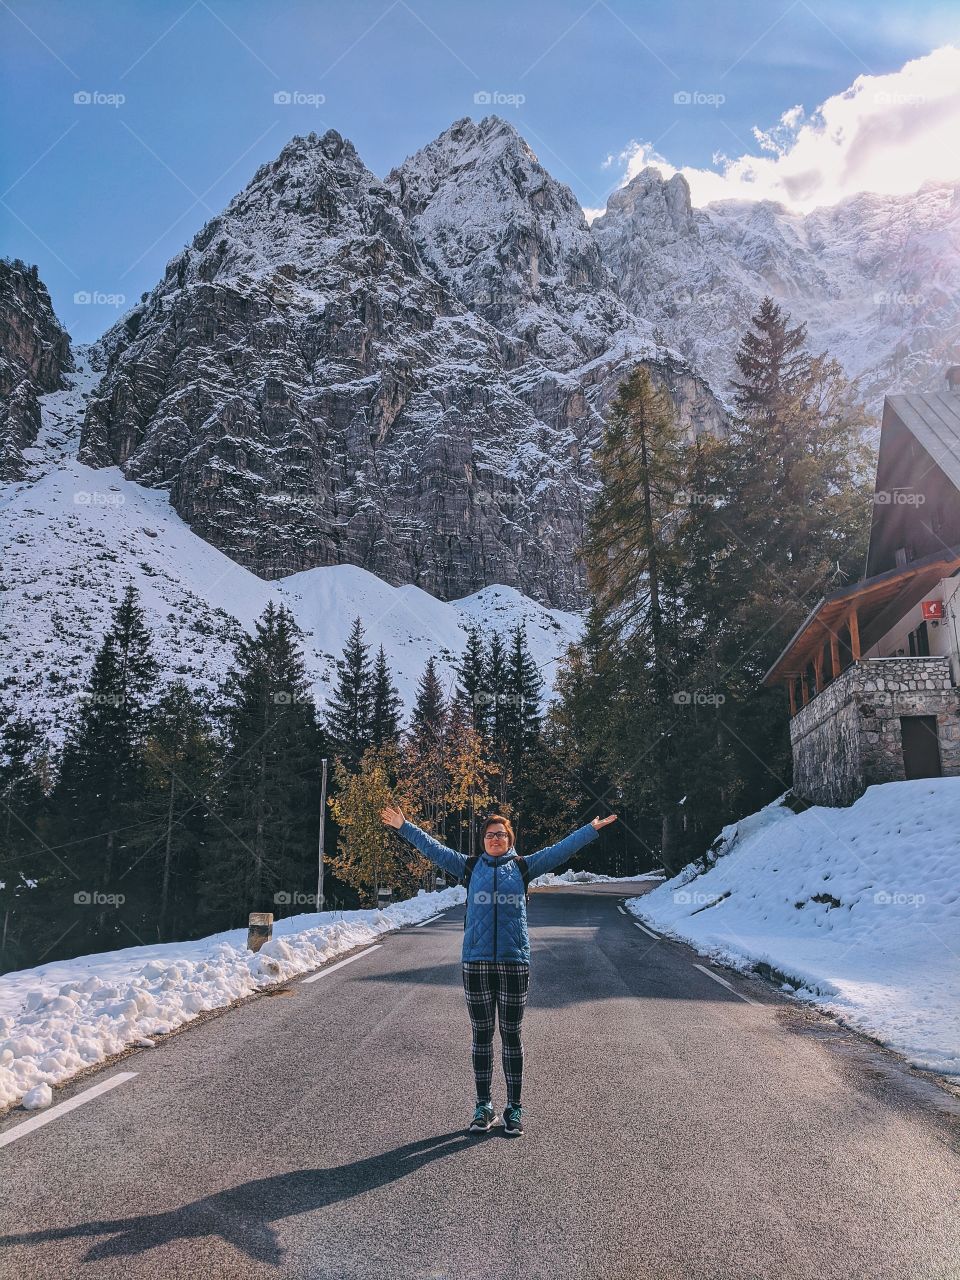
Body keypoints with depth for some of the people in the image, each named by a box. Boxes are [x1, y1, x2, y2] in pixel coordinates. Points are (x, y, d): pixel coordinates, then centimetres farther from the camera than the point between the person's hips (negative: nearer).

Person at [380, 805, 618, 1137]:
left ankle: (513, 1109, 16)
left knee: (511, 1035, 6)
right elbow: (432, 848, 7)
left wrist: (592, 829, 0)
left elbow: (561, 849, 4)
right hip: (475, 962, 1)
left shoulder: (522, 867, 6)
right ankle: (483, 1108, 19)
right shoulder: (471, 867, 7)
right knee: (481, 1035, 9)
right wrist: (404, 827, 5)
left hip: (514, 962, -1)